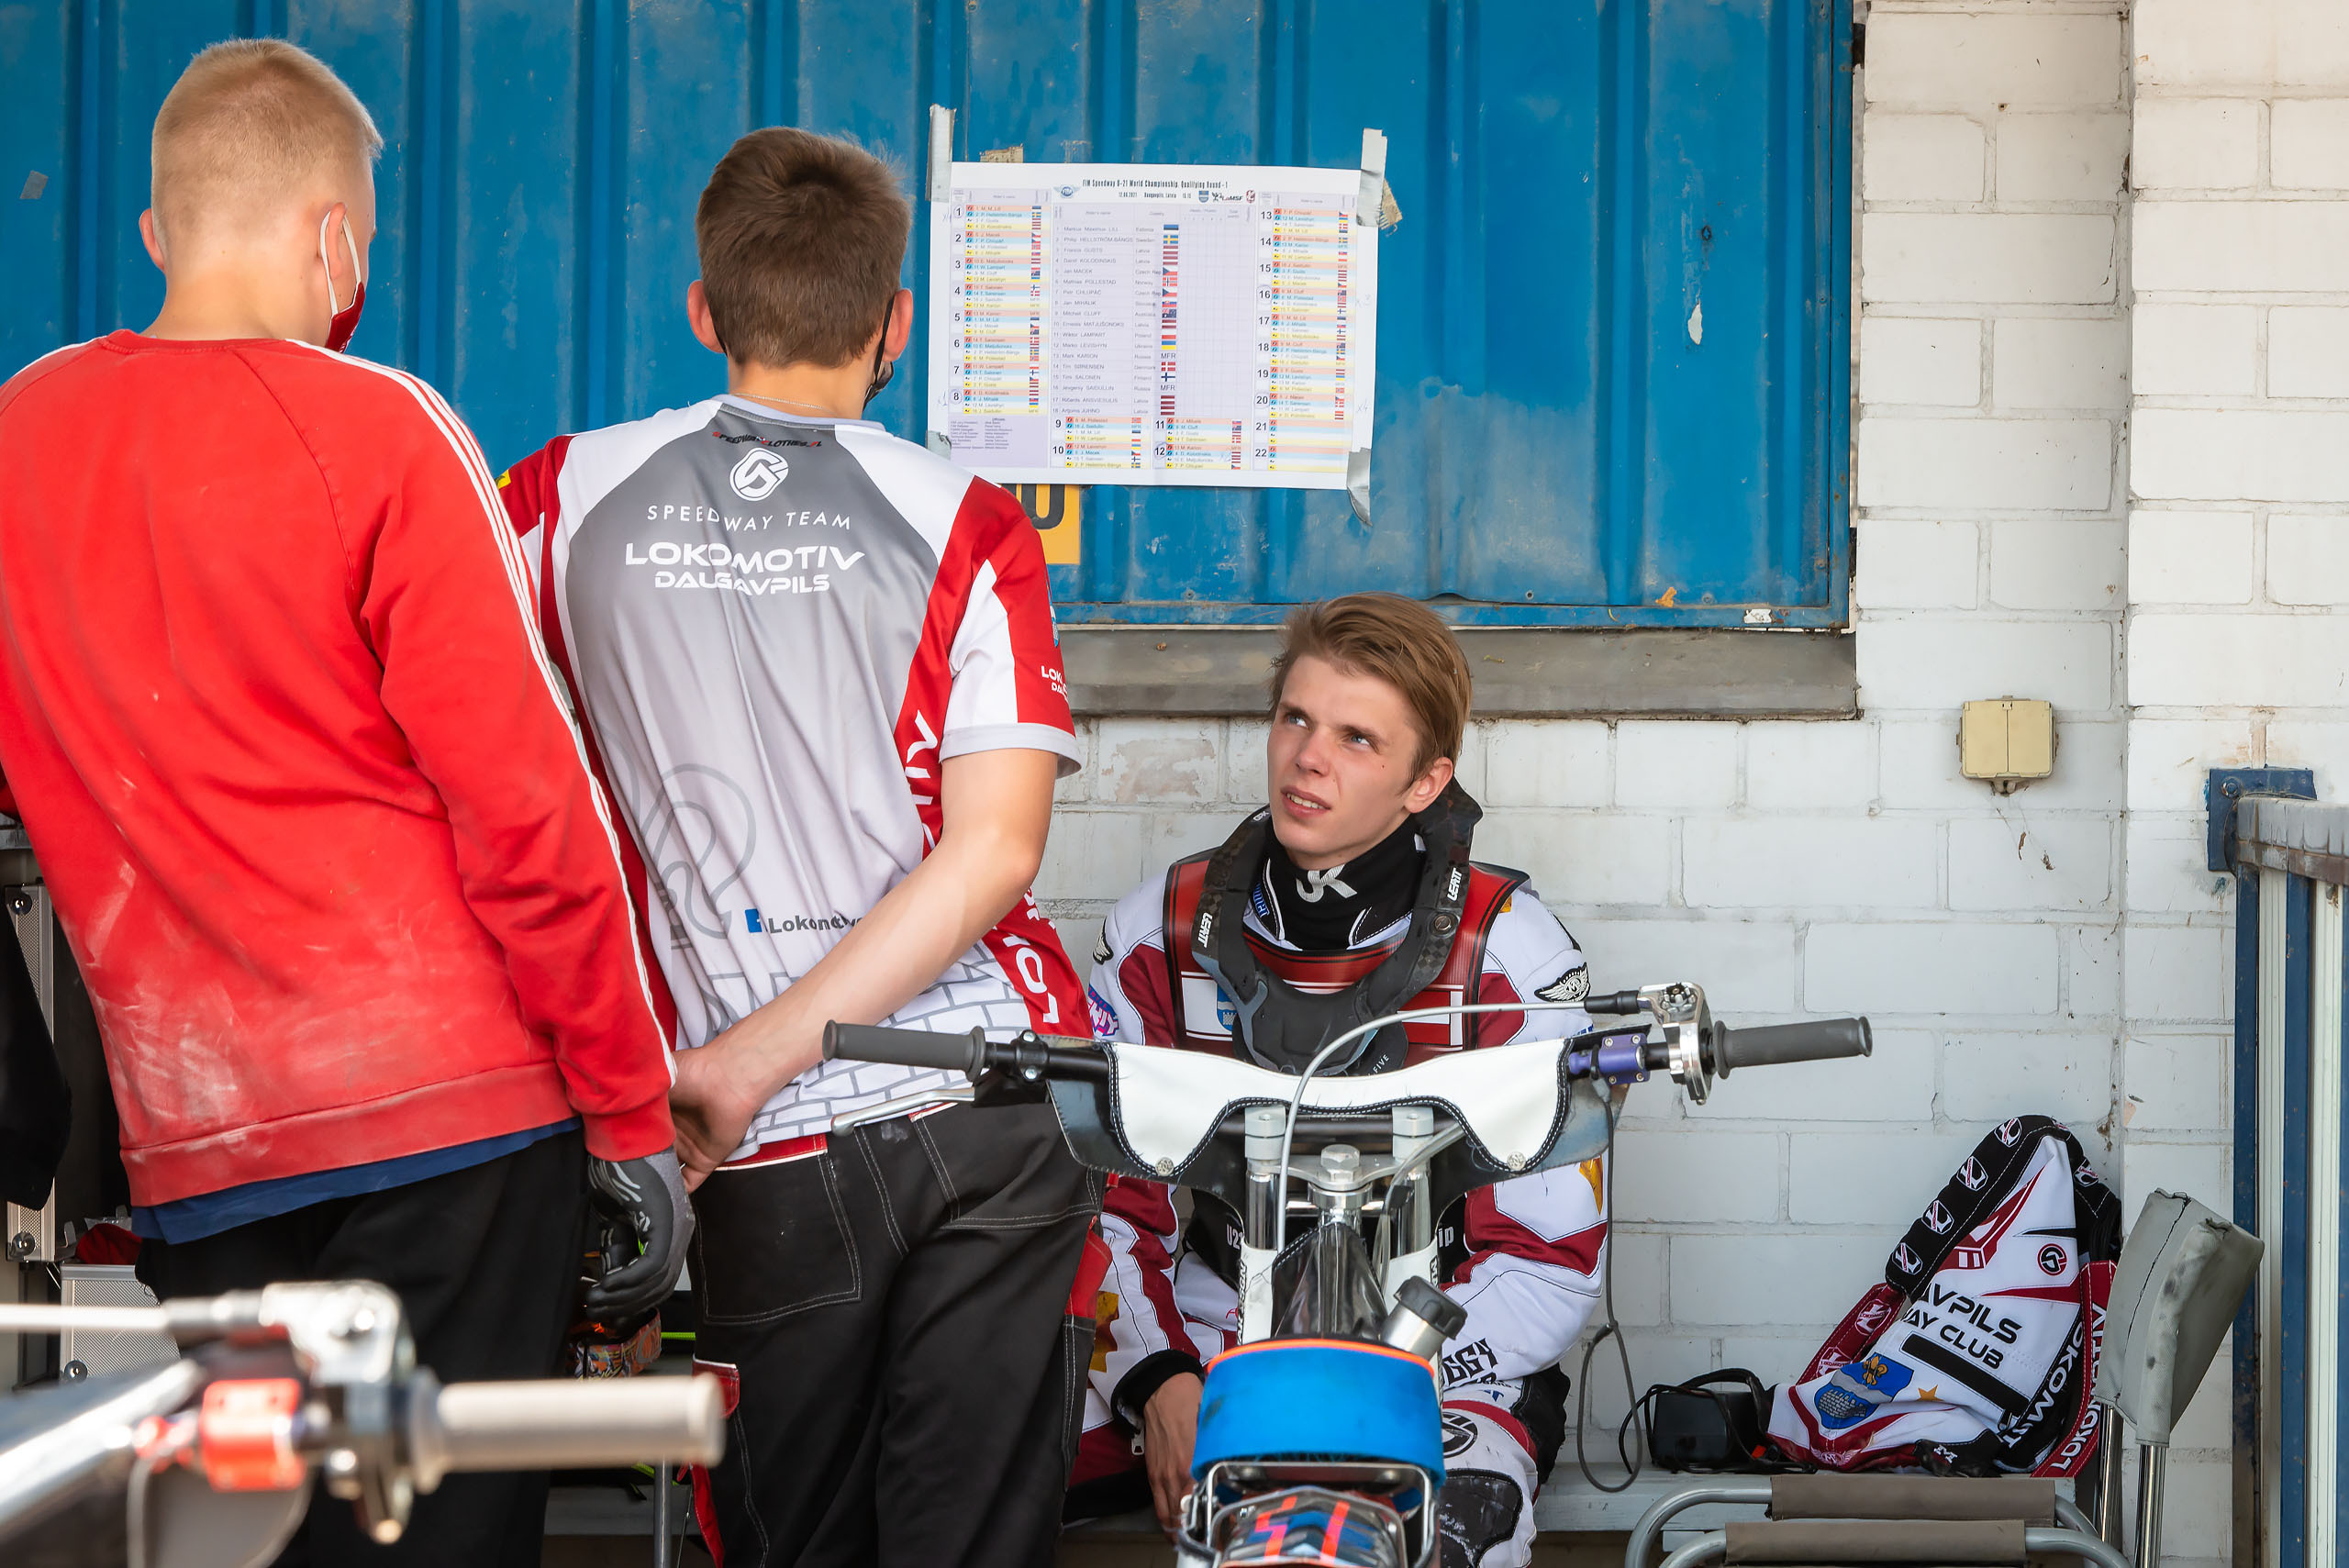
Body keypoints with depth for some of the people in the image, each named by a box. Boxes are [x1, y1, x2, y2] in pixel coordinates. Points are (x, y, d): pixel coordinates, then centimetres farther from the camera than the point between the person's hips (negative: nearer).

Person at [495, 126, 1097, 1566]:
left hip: (780, 1155, 1)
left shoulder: (573, 493, 3)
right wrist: (754, 1059, -12)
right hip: (998, 1103, 0)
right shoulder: (965, 524, -1)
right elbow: (995, 853, -11)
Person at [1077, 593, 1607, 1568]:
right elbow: (1106, 1194, 5)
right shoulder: (1163, 930, 6)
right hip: (1199, 1348, 3)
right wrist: (1159, 1384, -15)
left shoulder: (1510, 955, -3)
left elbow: (1553, 1260, -7)